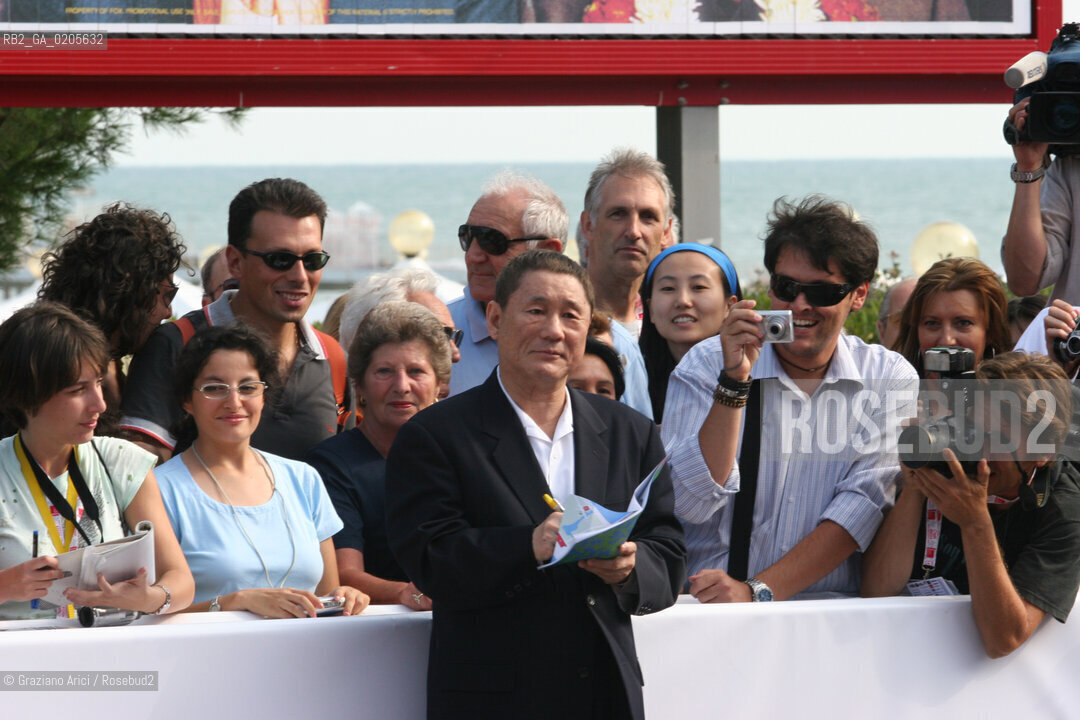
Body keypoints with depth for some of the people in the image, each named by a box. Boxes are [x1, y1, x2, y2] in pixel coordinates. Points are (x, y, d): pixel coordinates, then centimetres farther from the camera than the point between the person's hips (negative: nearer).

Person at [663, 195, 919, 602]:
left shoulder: (890, 379, 8)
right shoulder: (706, 365, 6)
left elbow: (865, 504, -4)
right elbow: (691, 505, -5)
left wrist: (757, 591, -14)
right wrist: (734, 382, -14)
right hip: (707, 601, -1)